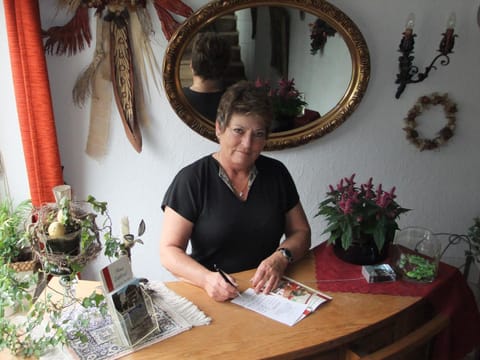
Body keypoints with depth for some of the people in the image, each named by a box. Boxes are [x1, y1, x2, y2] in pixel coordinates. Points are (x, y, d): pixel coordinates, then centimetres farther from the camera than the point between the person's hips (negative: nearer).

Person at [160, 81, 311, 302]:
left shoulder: (276, 173, 7)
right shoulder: (191, 179, -5)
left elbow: (301, 232, 12)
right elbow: (169, 251, -7)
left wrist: (281, 258, -9)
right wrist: (206, 278, -25)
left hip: (267, 290, 3)